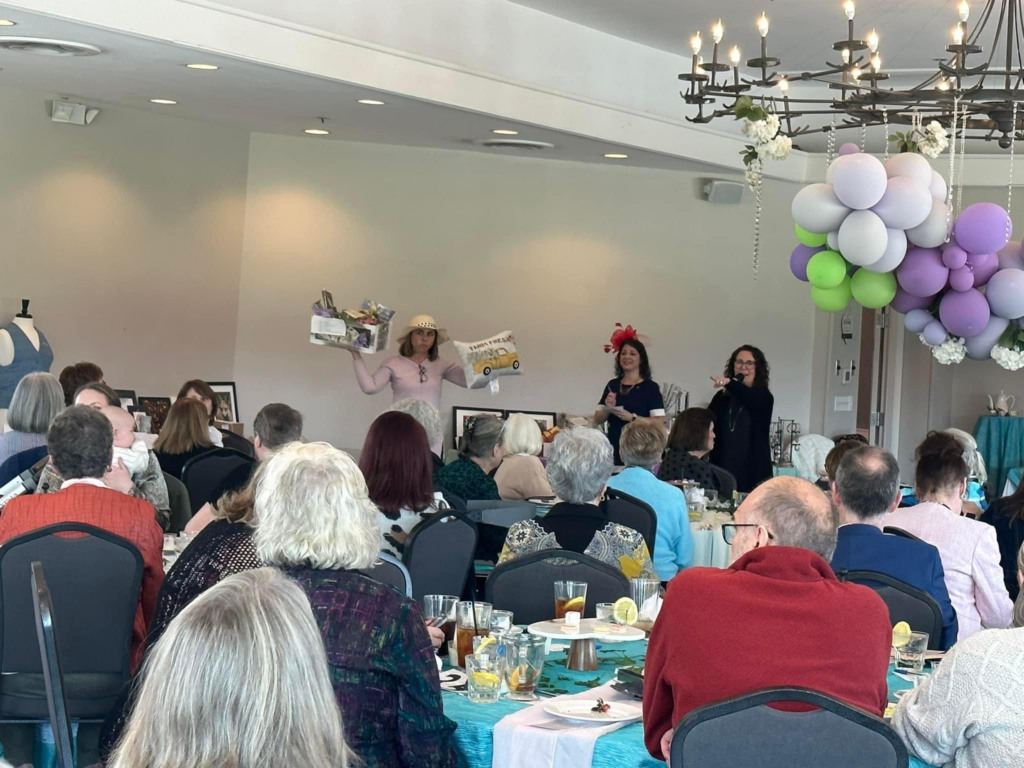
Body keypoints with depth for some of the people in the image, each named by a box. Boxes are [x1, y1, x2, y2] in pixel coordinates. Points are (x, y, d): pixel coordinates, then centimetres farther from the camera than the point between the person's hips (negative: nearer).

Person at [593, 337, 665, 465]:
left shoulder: (650, 387, -2)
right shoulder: (612, 385, 11)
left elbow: (660, 422, -8)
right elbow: (597, 420, 13)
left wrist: (632, 417, -18)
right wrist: (607, 408, -7)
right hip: (614, 449, 4)